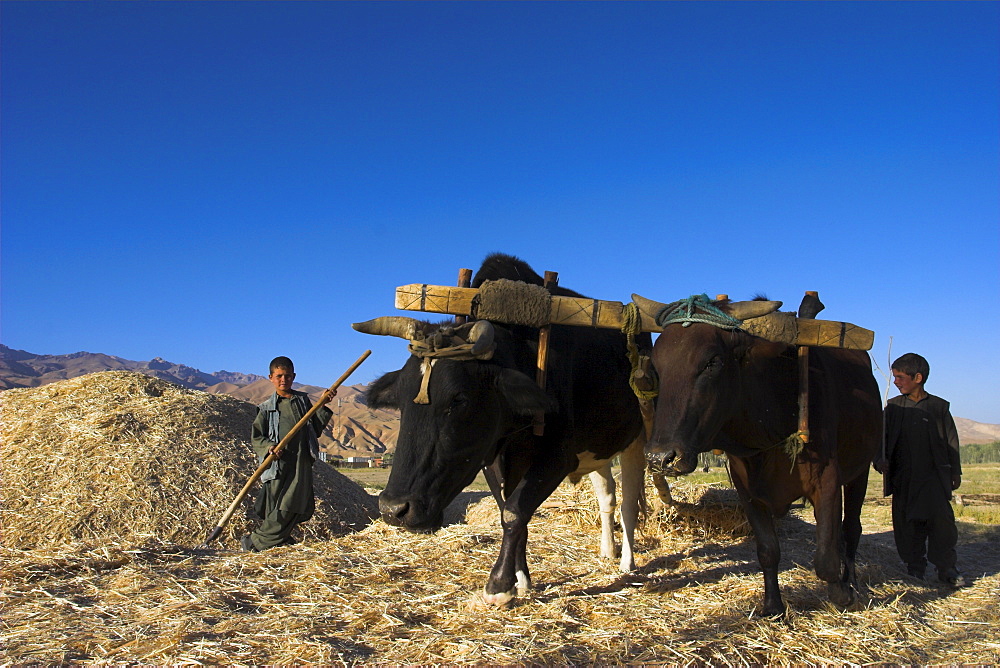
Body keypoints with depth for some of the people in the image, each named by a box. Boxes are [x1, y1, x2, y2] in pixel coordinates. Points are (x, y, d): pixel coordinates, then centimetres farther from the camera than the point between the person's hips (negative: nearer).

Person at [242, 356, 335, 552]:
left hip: (302, 463, 3)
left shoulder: (303, 400, 16)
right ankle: (255, 542, 7)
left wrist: (323, 406, 6)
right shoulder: (267, 408, 8)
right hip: (278, 464, -3)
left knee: (297, 506, -3)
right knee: (278, 509, -7)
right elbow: (255, 438, 5)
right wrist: (268, 447, -15)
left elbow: (315, 429, 14)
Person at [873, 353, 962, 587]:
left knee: (940, 518, -12)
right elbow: (882, 437, 7)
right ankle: (914, 567, 16)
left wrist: (955, 472, 9)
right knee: (907, 523, 4)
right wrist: (880, 460, -10)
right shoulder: (893, 407, 9)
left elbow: (951, 441, 9)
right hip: (902, 477, 2)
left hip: (934, 474, -2)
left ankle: (947, 568, 1)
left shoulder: (939, 407, 5)